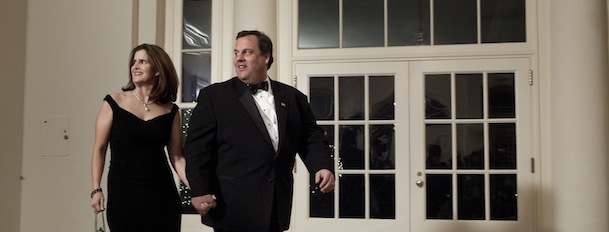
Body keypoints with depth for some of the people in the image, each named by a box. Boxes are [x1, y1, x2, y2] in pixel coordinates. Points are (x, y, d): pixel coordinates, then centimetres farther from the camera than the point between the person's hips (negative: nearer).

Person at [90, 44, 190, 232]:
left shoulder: (170, 111, 4)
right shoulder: (114, 103, 0)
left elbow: (177, 158, 5)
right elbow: (99, 149, 2)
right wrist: (96, 189, -5)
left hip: (162, 195, 2)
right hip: (123, 194, -1)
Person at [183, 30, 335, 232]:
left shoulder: (292, 97, 11)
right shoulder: (214, 96, 1)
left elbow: (311, 137, 11)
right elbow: (198, 146, -5)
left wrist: (324, 166, -8)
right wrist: (200, 191, -14)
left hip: (276, 207, 4)